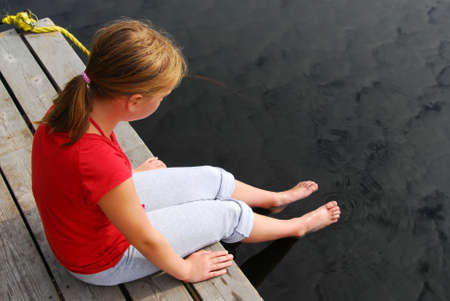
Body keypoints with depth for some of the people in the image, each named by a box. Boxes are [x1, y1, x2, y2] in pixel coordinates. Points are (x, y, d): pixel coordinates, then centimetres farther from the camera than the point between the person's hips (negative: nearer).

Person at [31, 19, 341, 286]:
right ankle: (298, 226, 37)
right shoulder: (103, 166, -45)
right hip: (104, 261, -7)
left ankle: (277, 198, 44)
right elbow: (146, 240, -27)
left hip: (95, 211, 7)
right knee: (230, 214, 5)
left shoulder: (68, 107, -20)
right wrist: (185, 270, -7)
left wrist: (130, 175, 20)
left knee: (214, 179, 13)